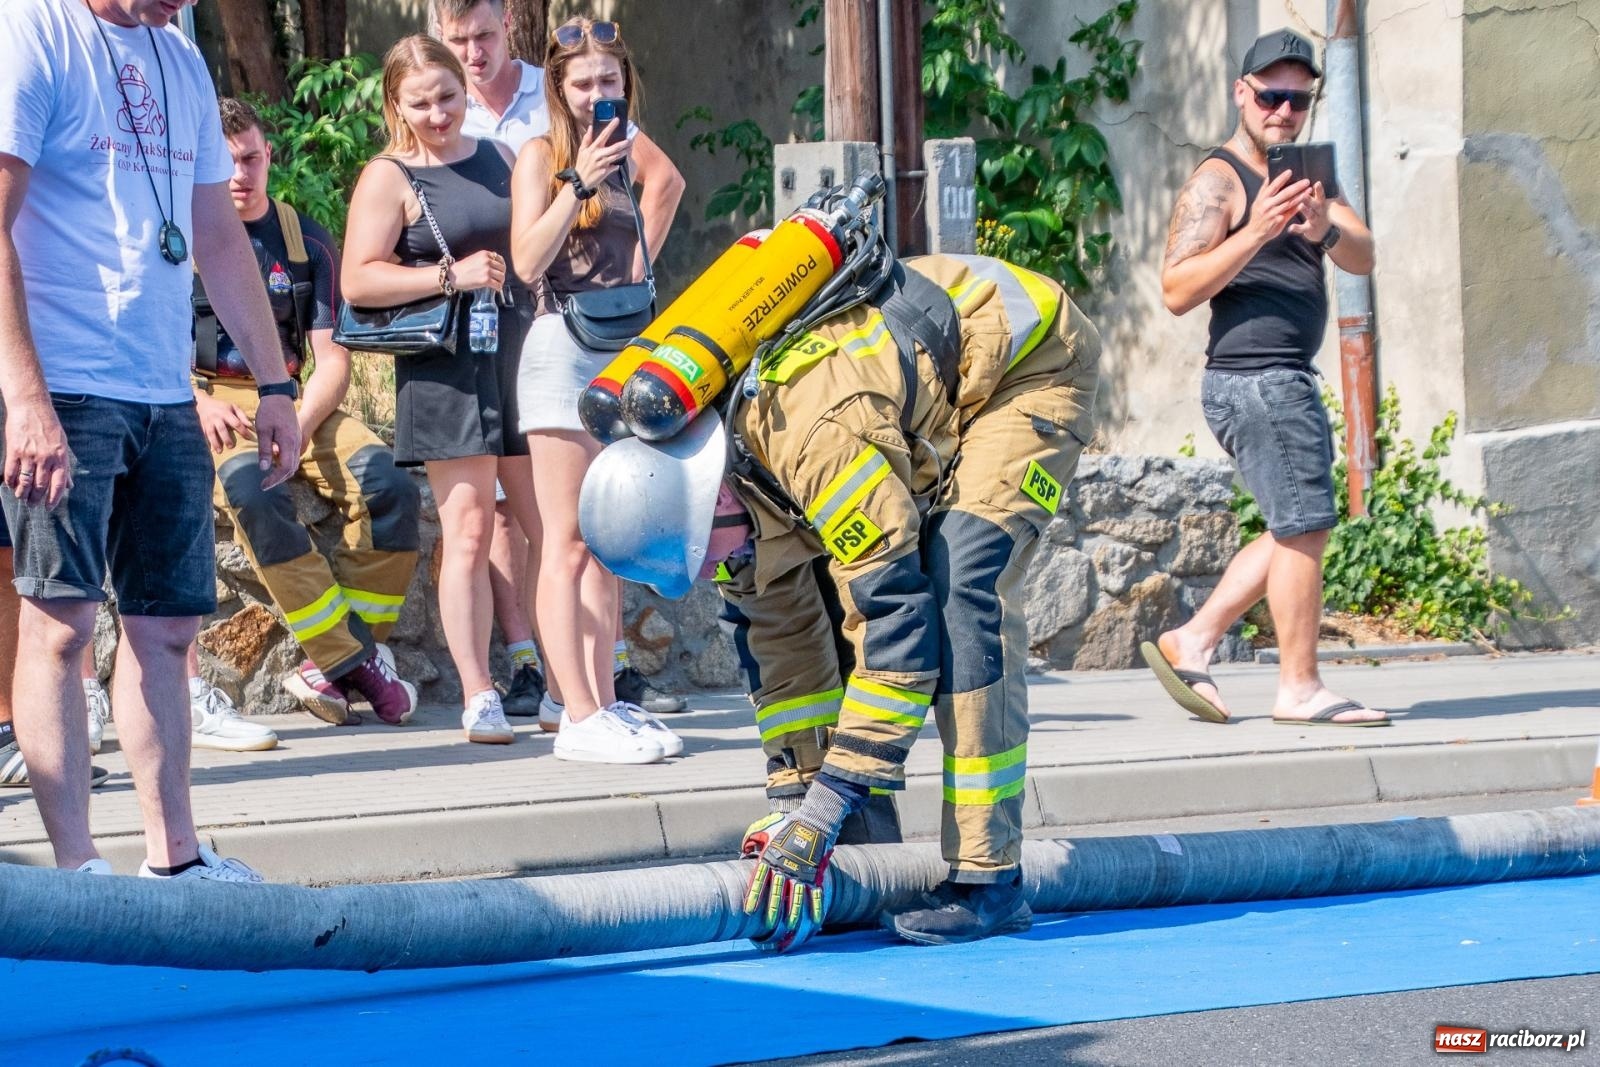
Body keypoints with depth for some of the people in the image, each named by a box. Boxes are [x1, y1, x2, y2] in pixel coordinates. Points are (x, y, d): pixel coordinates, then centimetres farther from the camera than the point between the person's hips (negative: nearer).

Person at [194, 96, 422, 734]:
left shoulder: (307, 240, 12)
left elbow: (333, 358, 5)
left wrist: (299, 424, -15)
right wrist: (198, 403, -19)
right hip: (208, 403, -3)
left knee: (387, 486, -24)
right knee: (254, 492, -37)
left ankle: (332, 664, -13)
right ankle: (350, 660, -30)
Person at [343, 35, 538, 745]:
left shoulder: (498, 156, 15)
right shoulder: (389, 179, -3)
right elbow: (358, 282, -12)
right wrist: (452, 276, -18)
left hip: (519, 354, 6)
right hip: (446, 369, -6)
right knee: (468, 530, -8)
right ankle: (478, 698, -6)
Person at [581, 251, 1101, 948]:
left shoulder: (818, 440, -38)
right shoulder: (703, 475, -10)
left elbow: (903, 623, -35)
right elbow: (778, 634, 0)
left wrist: (821, 813, -32)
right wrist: (789, 802, -3)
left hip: (1027, 361, -9)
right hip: (935, 402, 9)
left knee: (961, 598, -22)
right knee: (830, 592, -1)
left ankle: (989, 881, -17)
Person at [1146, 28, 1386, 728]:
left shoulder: (1298, 176, 17)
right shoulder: (1218, 180, -7)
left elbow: (1362, 257, 1)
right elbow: (1177, 291, -16)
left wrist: (1323, 229, -21)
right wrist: (1255, 233, -25)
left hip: (1288, 382, 9)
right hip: (1255, 377, -9)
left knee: (1295, 531, 14)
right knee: (1304, 527, -9)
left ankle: (1190, 644, 17)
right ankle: (1300, 690, -5)